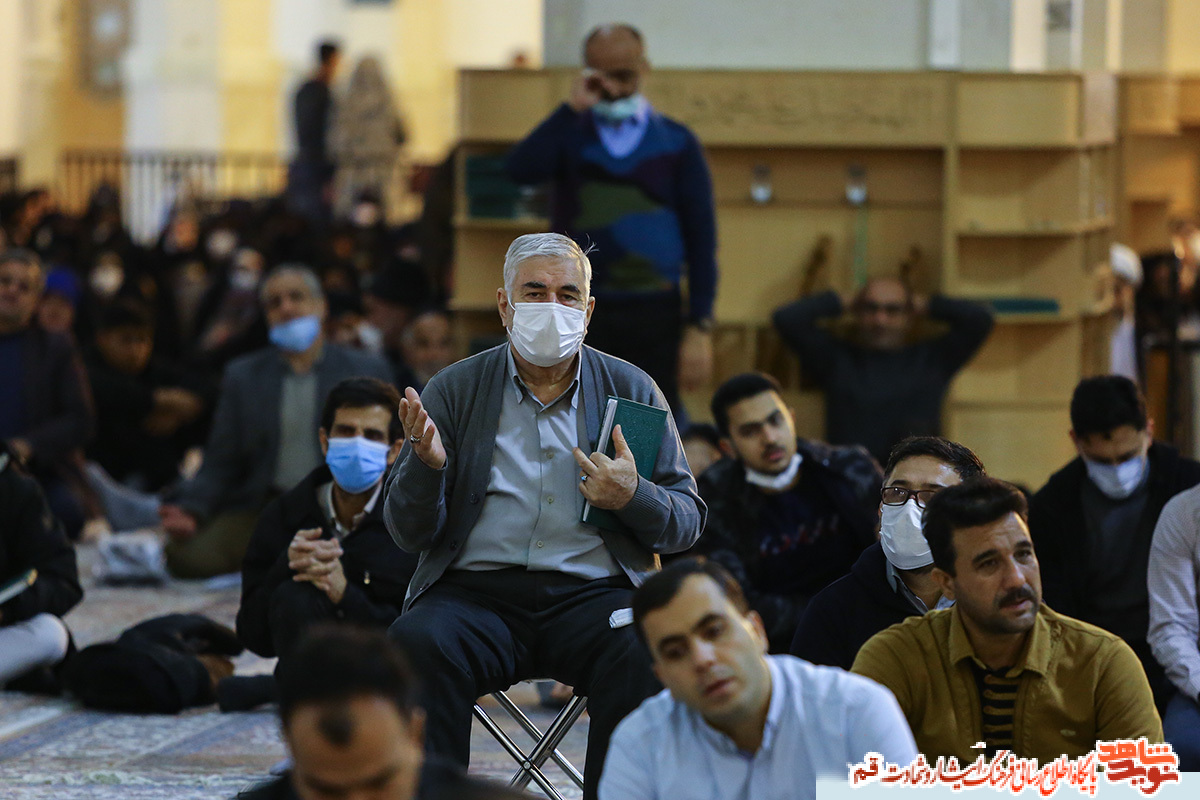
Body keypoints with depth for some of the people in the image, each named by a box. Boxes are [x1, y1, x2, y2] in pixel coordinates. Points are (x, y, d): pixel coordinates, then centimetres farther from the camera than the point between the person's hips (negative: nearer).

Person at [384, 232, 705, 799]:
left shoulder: (632, 390, 12)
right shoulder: (453, 390, 9)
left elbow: (688, 522, 12)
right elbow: (408, 533, 7)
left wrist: (634, 497, -10)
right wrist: (427, 464, -14)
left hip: (593, 596, 0)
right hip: (474, 592, 0)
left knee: (645, 657, -32)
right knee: (417, 645, -32)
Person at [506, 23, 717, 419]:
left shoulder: (676, 143, 6)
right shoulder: (569, 132, 9)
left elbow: (701, 239, 4)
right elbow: (521, 170, -13)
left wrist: (699, 327, -4)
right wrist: (573, 106, -11)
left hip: (654, 314, -1)